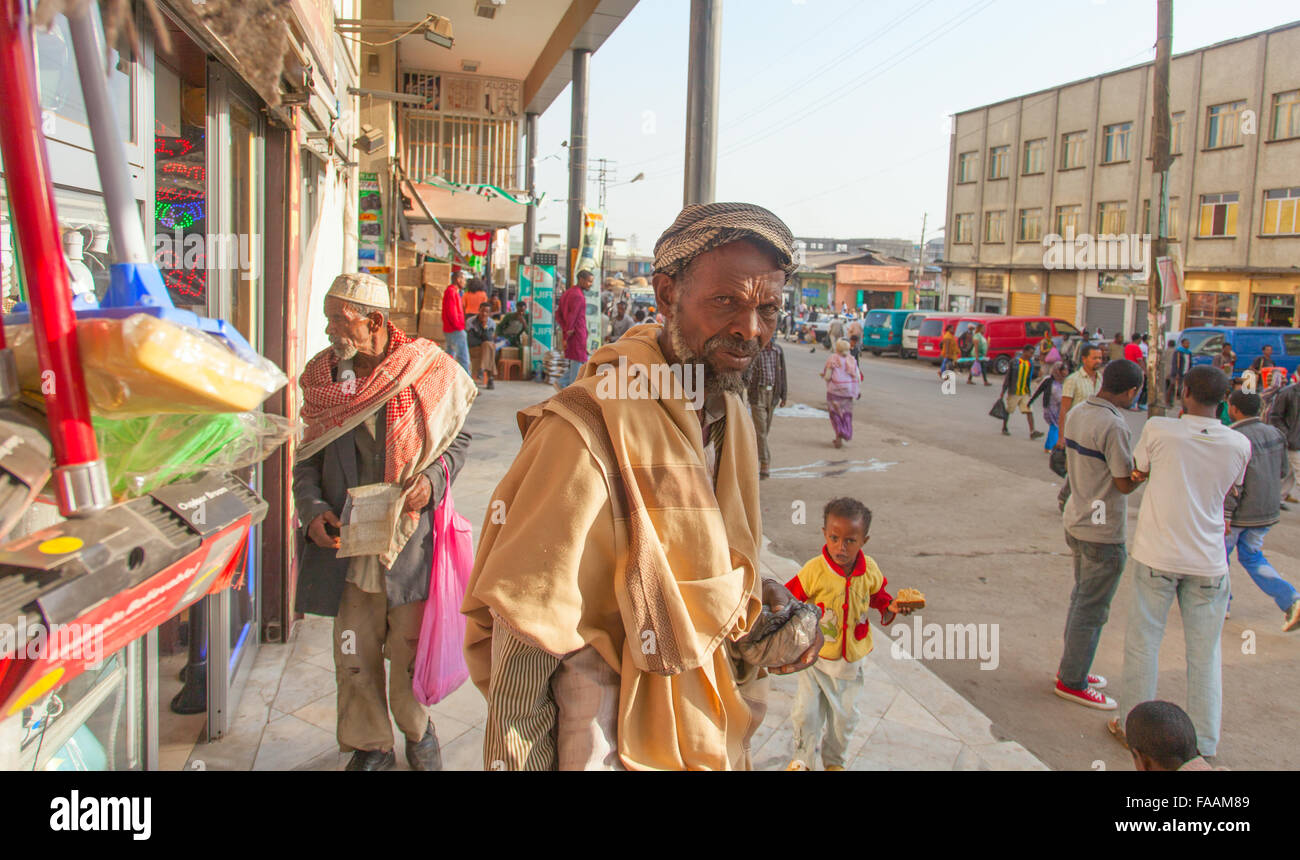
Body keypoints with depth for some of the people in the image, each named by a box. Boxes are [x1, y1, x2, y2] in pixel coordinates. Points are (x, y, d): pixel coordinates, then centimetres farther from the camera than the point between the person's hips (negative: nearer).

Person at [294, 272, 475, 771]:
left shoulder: (426, 369, -5)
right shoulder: (323, 375, 4)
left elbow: (456, 438, 6)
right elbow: (309, 455, 11)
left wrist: (432, 479, -12)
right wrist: (312, 507, -5)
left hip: (410, 535, -2)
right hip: (345, 538, 3)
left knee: (410, 646, 7)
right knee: (355, 652, 7)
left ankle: (416, 730, 34)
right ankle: (370, 745, 28)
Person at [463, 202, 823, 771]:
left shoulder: (732, 414, 0)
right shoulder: (590, 430, -28)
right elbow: (525, 642, -22)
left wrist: (760, 595, -3)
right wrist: (518, 761, -18)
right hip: (619, 748, -7)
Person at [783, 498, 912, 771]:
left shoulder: (869, 570, -10)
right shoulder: (813, 571, -20)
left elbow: (878, 596, 8)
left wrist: (889, 608, -11)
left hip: (851, 657, 3)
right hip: (815, 655, -2)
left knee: (845, 715, 16)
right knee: (806, 712, 5)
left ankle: (834, 760, 41)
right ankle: (802, 758, 32)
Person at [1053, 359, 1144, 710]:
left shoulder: (1077, 412, 4)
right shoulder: (1114, 426, -23)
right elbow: (1126, 483, -18)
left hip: (1076, 520, 9)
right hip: (1103, 531, -9)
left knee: (1082, 598, 22)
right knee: (1092, 609, 4)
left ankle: (1071, 666, 34)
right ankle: (1071, 681, 14)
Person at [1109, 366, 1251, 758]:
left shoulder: (1159, 430, -12)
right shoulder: (1239, 444, -5)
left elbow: (1137, 472, 5)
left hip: (1158, 555, -2)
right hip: (1208, 561, 2)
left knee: (1143, 642, 12)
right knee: (1205, 652, 12)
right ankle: (1203, 742, 20)